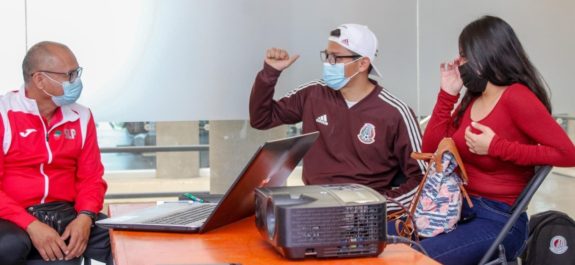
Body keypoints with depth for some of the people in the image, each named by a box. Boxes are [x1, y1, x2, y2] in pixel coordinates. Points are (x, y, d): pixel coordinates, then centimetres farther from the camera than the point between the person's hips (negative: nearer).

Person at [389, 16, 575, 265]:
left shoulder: (516, 98, -12)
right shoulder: (472, 98, 10)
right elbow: (432, 151, 11)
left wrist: (496, 147, -19)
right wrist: (447, 94, 3)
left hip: (498, 221, -7)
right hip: (458, 209, 7)